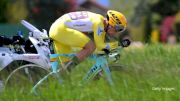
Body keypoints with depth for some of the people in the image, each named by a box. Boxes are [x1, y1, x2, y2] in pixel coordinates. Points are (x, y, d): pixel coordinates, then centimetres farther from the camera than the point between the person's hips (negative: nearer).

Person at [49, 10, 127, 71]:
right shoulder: (98, 22, -15)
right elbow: (99, 46, -13)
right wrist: (117, 44, -2)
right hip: (61, 29, -10)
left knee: (67, 63, 14)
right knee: (91, 47, -17)